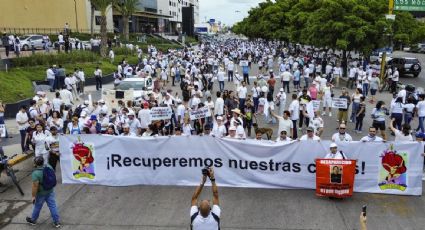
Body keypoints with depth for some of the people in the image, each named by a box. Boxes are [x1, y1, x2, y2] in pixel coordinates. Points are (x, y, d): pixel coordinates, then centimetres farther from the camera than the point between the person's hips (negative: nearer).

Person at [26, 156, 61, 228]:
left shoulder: (36, 173, -27)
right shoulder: (49, 167, -7)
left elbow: (35, 186, -25)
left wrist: (33, 196, -14)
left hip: (41, 193, -5)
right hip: (50, 191, 5)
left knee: (37, 207, 17)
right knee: (52, 205, 11)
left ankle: (33, 220, 39)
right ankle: (57, 222, 15)